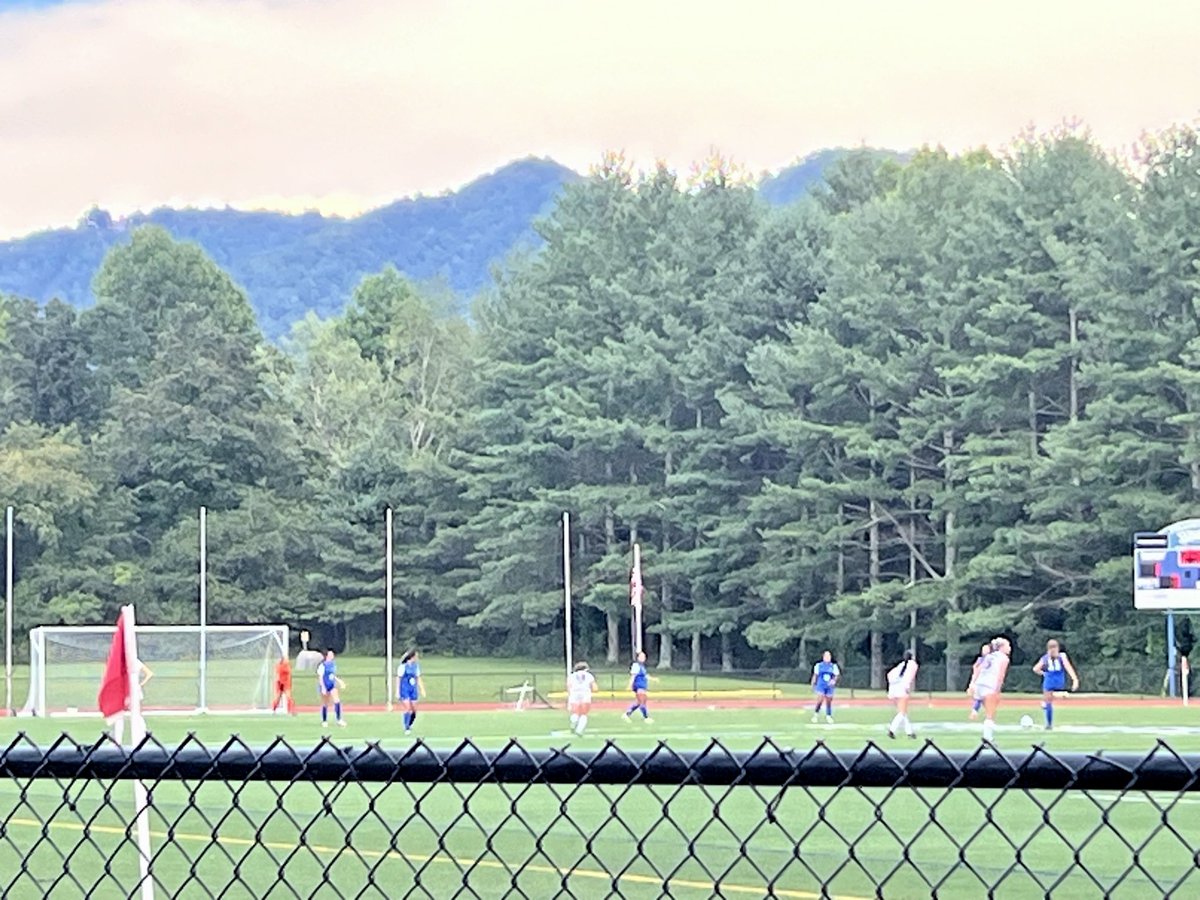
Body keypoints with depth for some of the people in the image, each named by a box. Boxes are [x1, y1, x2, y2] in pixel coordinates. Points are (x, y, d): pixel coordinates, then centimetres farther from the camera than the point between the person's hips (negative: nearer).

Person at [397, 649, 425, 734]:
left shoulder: (416, 666, 7)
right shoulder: (403, 666, -11)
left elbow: (418, 678, 17)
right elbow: (398, 679, -8)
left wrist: (422, 689, 17)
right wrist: (397, 692, -9)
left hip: (413, 690, 6)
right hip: (404, 690, -6)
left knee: (414, 710, 2)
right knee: (408, 708, -13)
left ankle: (409, 726, 21)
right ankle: (406, 728, -5)